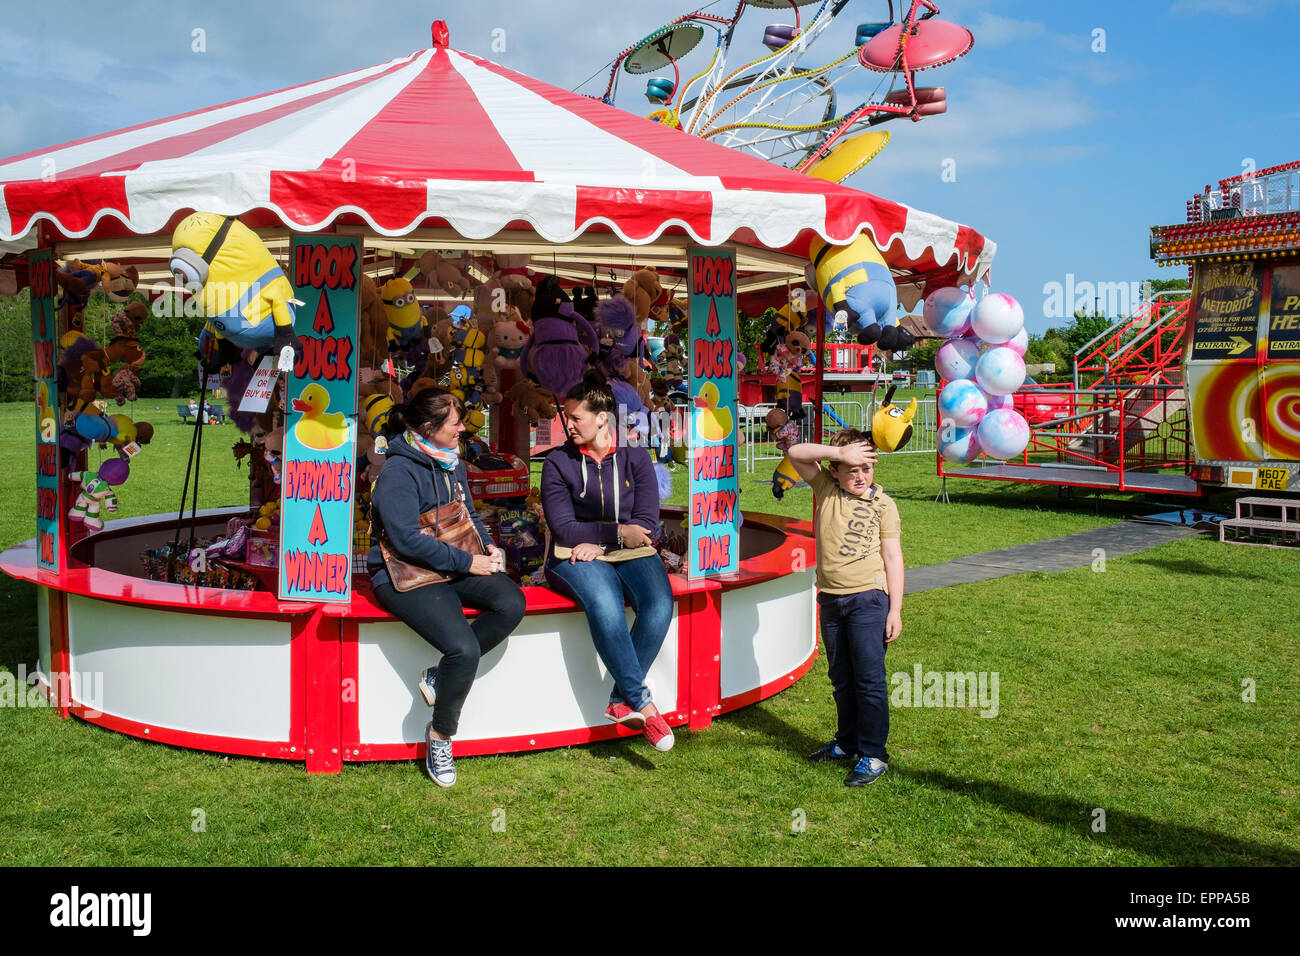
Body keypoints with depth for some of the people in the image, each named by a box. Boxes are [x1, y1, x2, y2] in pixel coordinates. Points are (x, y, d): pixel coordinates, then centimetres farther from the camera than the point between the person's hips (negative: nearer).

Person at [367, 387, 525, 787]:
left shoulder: (451, 462, 13)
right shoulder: (399, 472, -14)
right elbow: (406, 539, -22)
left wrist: (488, 546, 5)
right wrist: (466, 561, -19)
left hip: (454, 568, 8)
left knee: (511, 603, -21)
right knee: (465, 649, -26)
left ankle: (440, 675, -5)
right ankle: (440, 735, 0)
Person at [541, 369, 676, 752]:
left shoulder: (635, 458, 8)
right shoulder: (559, 462, 4)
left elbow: (647, 525, 1)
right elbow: (562, 529, -4)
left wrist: (599, 542, -12)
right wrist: (618, 532, -13)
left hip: (631, 553, 2)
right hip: (577, 557, -2)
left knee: (660, 604, -30)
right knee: (605, 605, -35)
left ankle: (621, 700, -19)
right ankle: (642, 704, -26)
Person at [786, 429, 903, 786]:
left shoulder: (882, 503, -3)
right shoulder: (825, 487, 5)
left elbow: (893, 558, -3)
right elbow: (795, 454, -6)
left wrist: (895, 610, -7)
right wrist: (839, 451, -17)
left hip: (868, 598, -4)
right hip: (831, 599, 4)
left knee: (869, 679, -4)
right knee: (841, 679, 15)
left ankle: (873, 754, 4)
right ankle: (848, 742, 30)